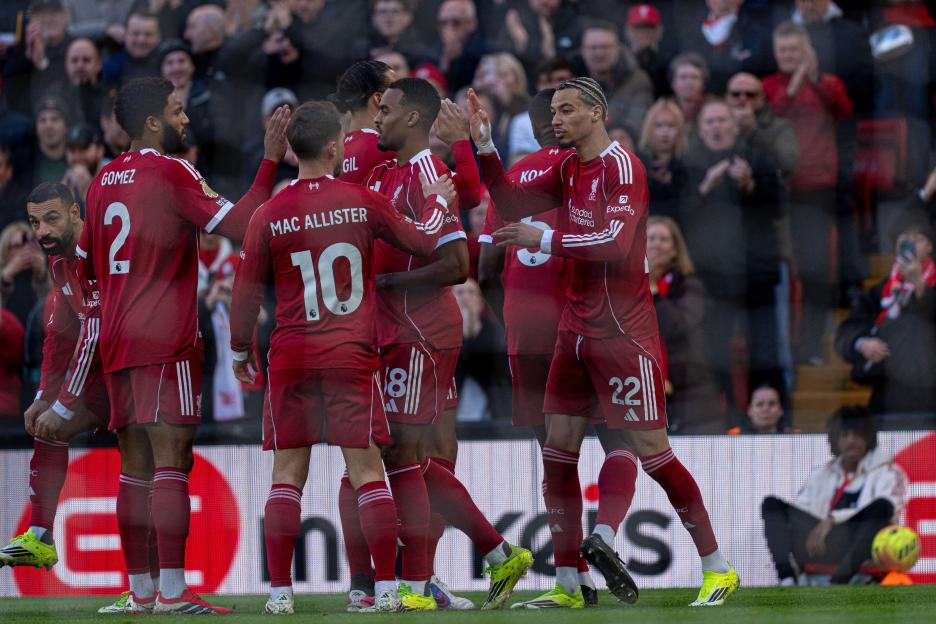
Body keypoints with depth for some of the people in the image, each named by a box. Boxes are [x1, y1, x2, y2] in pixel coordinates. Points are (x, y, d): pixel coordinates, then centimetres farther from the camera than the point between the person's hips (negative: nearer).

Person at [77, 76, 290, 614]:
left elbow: (86, 264, 23)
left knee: (135, 465, 10)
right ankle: (172, 592, -15)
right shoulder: (171, 172, -9)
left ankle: (141, 589, 11)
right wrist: (271, 162, -11)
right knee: (172, 463, -10)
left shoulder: (104, 180, 14)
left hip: (116, 342, 8)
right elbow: (239, 223, -15)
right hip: (166, 342, -8)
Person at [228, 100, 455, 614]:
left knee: (287, 475, 5)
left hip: (290, 359, 1)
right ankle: (387, 589, 1)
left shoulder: (268, 215, -2)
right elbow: (423, 242, 11)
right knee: (366, 471, 3)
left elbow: (246, 293, 4)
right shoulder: (363, 203, -3)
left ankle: (280, 592, 1)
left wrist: (241, 350, 20)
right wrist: (437, 202, 31)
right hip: (353, 358, -1)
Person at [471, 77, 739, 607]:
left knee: (652, 451, -7)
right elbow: (513, 204, 18)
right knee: (558, 451, 3)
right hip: (578, 329, 8)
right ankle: (567, 585, 9)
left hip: (623, 333, -8)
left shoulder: (621, 166, -13)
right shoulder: (569, 168, 13)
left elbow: (615, 241, -24)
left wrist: (545, 239, -20)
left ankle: (720, 570, 2)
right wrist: (485, 146, 7)